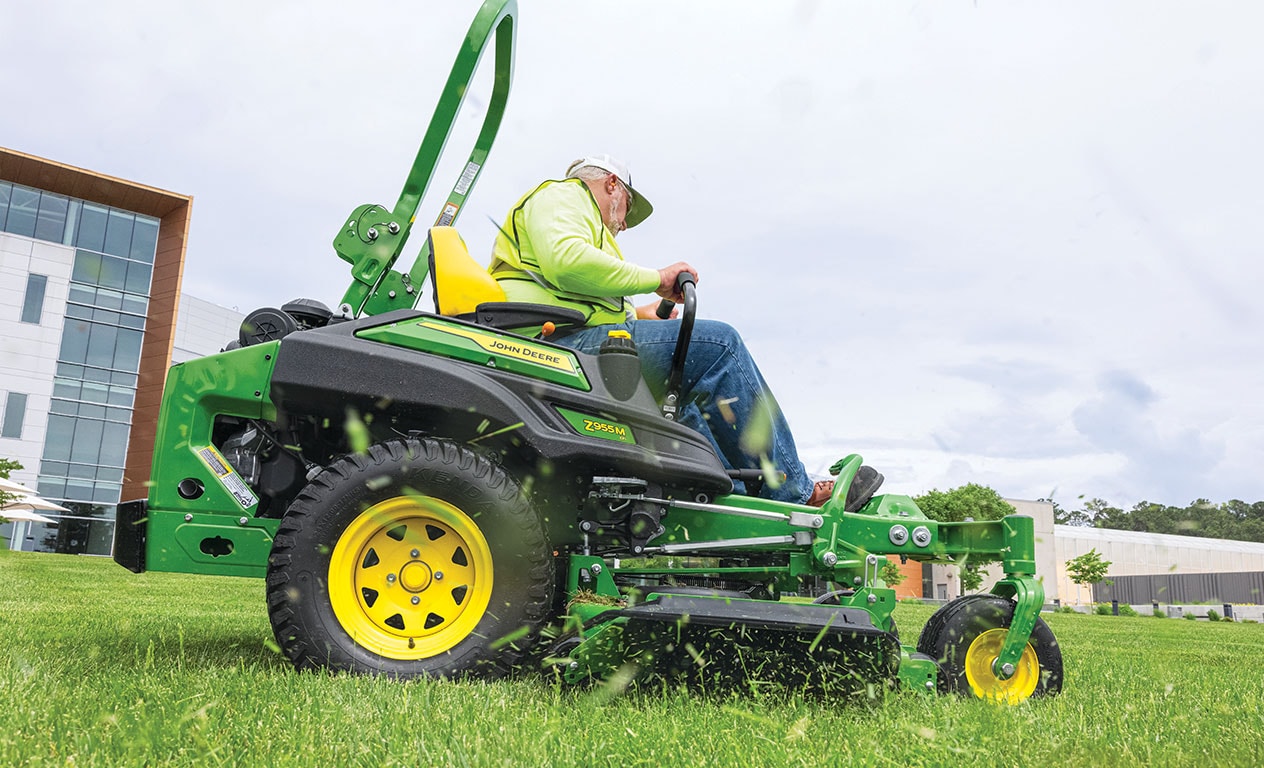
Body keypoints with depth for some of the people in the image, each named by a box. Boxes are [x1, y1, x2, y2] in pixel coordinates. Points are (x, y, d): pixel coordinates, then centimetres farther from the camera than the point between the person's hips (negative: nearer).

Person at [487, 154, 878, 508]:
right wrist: (656, 278, -9)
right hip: (561, 343, -11)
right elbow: (566, 260, -17)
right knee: (716, 343, -15)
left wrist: (636, 316, 21)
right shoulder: (560, 195, 6)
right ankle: (794, 494, -10)